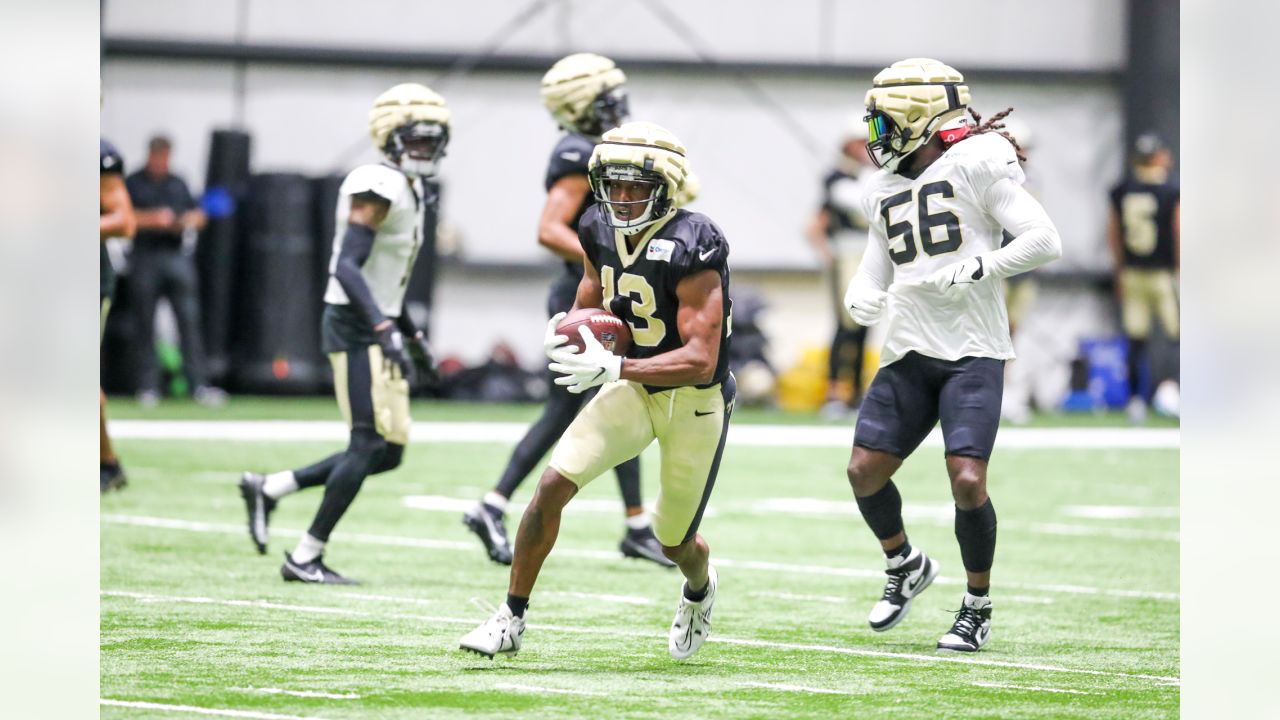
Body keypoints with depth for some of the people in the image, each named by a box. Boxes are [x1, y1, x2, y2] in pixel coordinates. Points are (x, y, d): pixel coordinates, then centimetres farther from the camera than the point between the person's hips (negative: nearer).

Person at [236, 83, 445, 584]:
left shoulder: (409, 192, 16)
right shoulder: (378, 188, -15)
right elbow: (348, 266, -24)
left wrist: (413, 337, 25)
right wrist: (385, 328, -32)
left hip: (376, 329, 10)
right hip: (355, 329, -10)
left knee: (386, 453, 7)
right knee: (371, 444, -10)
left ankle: (268, 490, 15)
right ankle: (306, 557, -3)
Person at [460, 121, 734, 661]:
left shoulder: (691, 249, -29)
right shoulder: (600, 231, -8)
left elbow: (701, 360, -33)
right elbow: (591, 297, 12)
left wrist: (612, 368, -41)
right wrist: (567, 330, -13)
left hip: (695, 401, -5)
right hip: (634, 389, 5)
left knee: (674, 542, 12)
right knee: (553, 486, -14)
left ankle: (699, 590, 50)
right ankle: (512, 619, -3)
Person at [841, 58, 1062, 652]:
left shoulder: (977, 164, -6)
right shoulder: (886, 188, 15)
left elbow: (1044, 241, -11)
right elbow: (877, 271, 24)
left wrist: (974, 270, -18)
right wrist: (863, 302, 2)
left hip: (973, 354, -7)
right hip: (909, 353, 7)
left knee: (967, 481, -16)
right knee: (864, 470, 1)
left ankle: (978, 608, 4)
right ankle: (906, 567, 29)